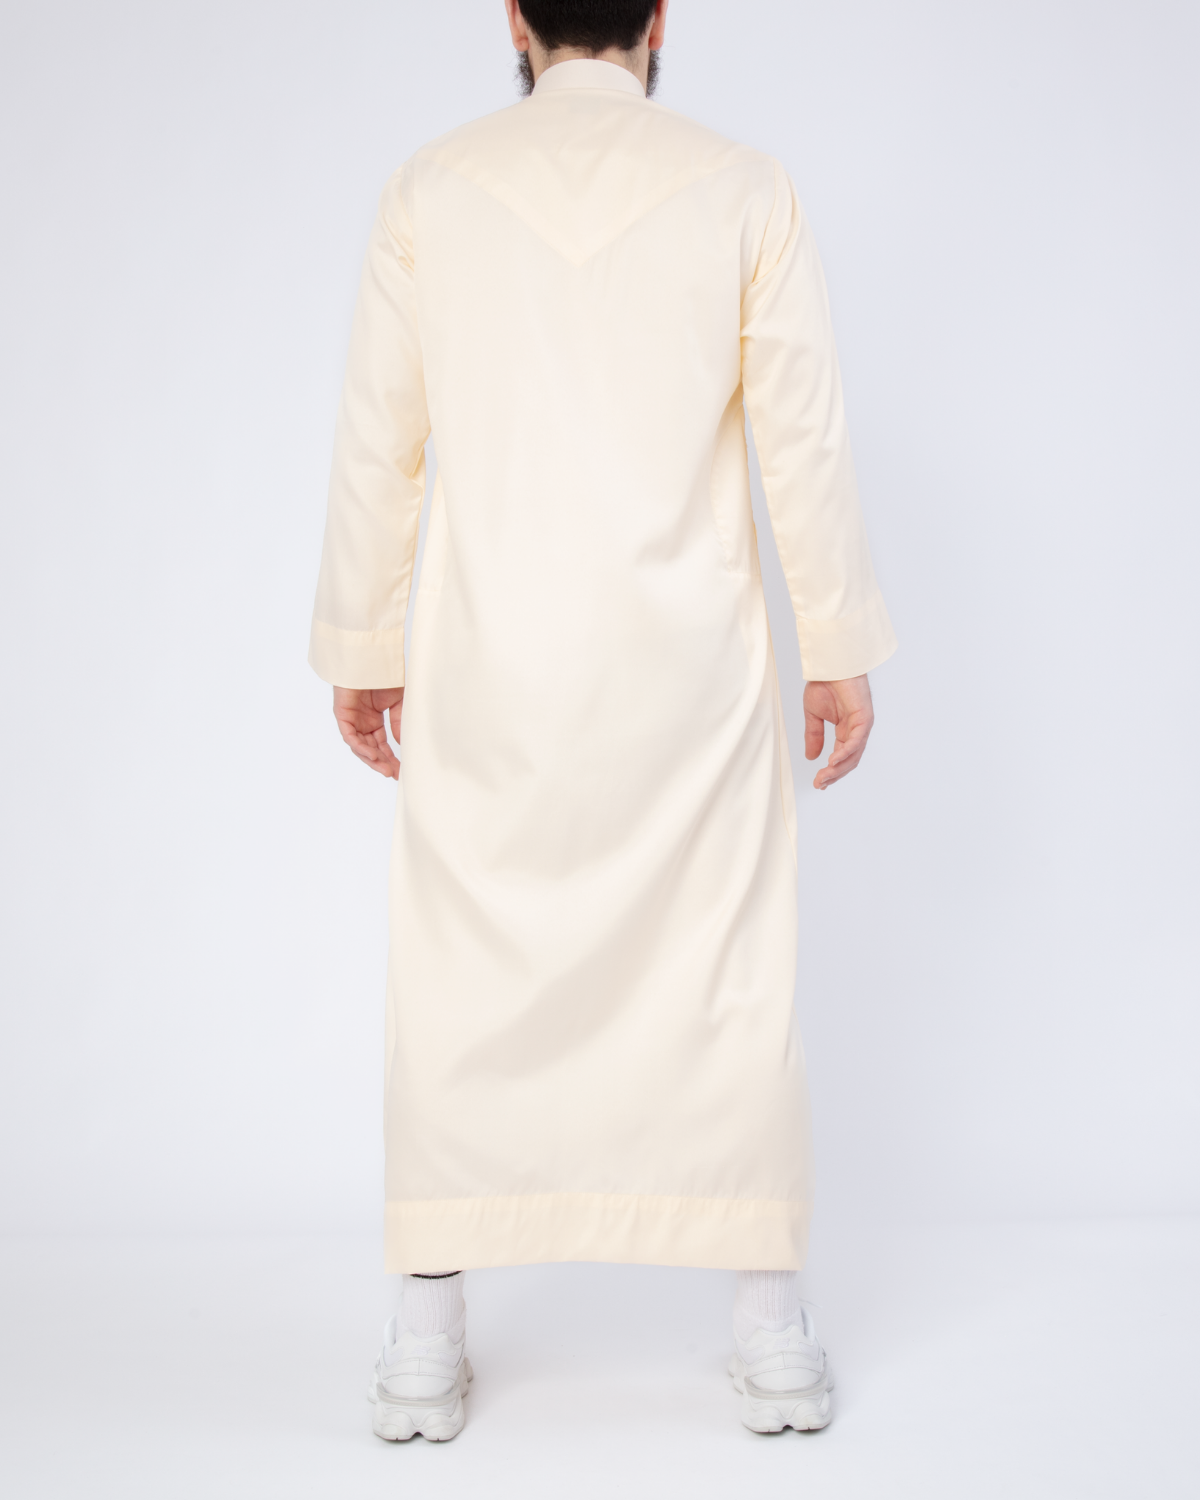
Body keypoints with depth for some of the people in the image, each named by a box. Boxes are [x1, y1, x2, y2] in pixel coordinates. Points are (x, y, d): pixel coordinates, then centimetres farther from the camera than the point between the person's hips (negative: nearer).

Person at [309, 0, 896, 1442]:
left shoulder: (430, 189, 1)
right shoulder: (742, 189, 0)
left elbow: (375, 446, 2)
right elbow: (804, 443, -1)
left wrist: (358, 650, 12)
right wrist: (841, 653, 7)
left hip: (488, 667, 0)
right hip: (689, 663, 0)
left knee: (459, 985, 9)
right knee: (725, 982, 9)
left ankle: (426, 1344, 16)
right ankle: (772, 1334, 17)